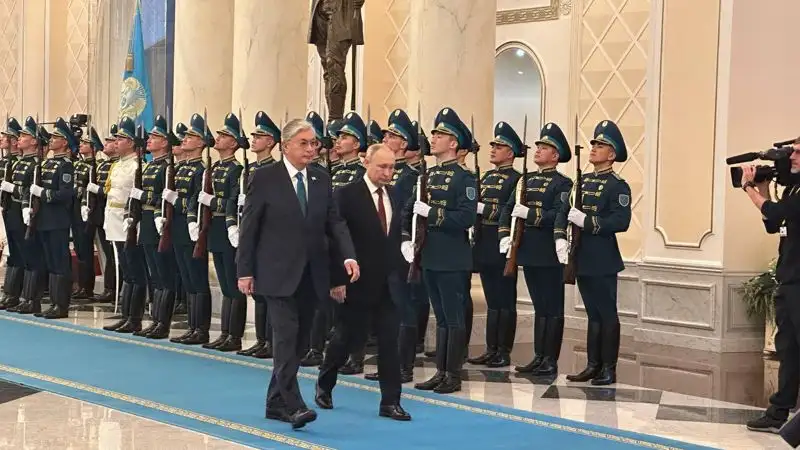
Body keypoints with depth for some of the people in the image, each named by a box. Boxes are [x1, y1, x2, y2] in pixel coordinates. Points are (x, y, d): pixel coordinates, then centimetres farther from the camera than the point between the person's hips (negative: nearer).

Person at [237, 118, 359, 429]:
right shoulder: (264, 179, -4)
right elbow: (249, 228, -4)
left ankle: (276, 403, 21)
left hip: (311, 276, 5)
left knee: (299, 341, 9)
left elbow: (334, 223, 7)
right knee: (286, 337, -13)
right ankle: (293, 405, -13)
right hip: (278, 274, -5)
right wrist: (245, 271, -8)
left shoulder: (322, 181, 10)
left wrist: (348, 256, -10)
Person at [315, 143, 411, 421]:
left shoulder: (396, 198, 9)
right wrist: (337, 280, -16)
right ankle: (324, 384, 30)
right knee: (349, 338, 7)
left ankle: (390, 401, 7)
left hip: (388, 284, 5)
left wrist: (401, 273, 7)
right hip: (357, 283, -5)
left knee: (390, 342, 2)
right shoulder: (347, 196, -9)